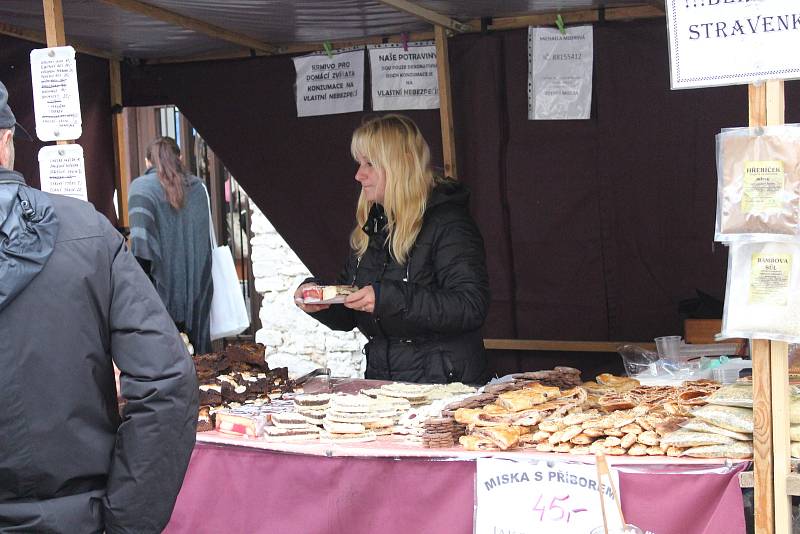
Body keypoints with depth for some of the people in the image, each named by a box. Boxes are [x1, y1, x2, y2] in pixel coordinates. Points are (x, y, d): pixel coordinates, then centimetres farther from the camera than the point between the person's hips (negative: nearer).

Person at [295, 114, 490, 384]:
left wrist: (389, 298, -23)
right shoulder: (369, 227, 15)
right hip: (380, 377, 7)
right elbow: (349, 317, 21)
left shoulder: (447, 223, -7)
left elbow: (471, 307, -19)